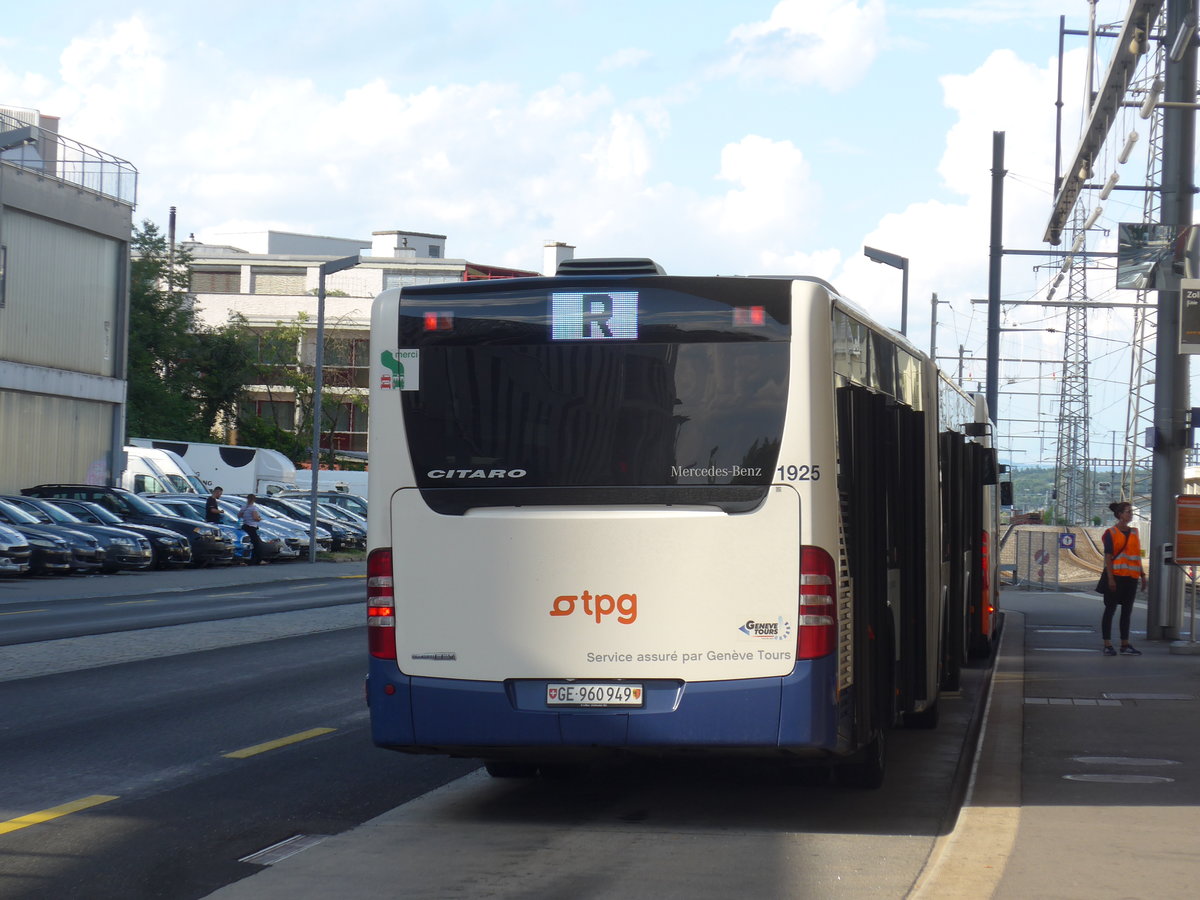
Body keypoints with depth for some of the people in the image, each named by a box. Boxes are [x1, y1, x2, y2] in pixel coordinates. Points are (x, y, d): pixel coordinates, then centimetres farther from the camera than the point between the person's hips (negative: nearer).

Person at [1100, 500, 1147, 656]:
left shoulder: (1133, 532, 13)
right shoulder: (1111, 533, -5)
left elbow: (1137, 555, 18)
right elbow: (1108, 557, -9)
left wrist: (1142, 574, 13)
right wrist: (1110, 578, -16)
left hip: (1131, 577, 6)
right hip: (1115, 576, -6)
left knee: (1127, 611, 9)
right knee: (1110, 610, -2)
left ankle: (1125, 645, 13)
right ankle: (1107, 645, 0)